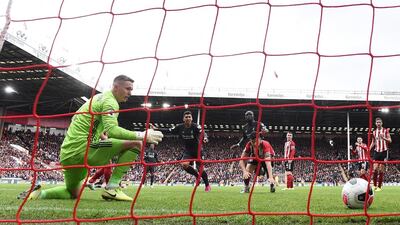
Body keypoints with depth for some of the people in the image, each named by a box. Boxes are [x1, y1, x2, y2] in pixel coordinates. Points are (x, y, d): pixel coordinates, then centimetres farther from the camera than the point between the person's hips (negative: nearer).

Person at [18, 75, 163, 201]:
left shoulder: (98, 97, 23)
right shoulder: (110, 101, -7)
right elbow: (111, 130, -24)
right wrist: (141, 135, -24)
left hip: (67, 153, 10)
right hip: (81, 149, -10)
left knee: (73, 194, 33)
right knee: (136, 144, -14)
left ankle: (38, 194, 18)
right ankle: (112, 188, -13)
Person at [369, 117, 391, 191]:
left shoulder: (385, 130, 2)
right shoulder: (374, 132, 13)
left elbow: (390, 141, -3)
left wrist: (383, 138, -22)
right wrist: (369, 150, 8)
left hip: (384, 151, -2)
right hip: (376, 152, 3)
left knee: (381, 170, -3)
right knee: (375, 169, -9)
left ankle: (379, 186, 4)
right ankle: (375, 185, 2)